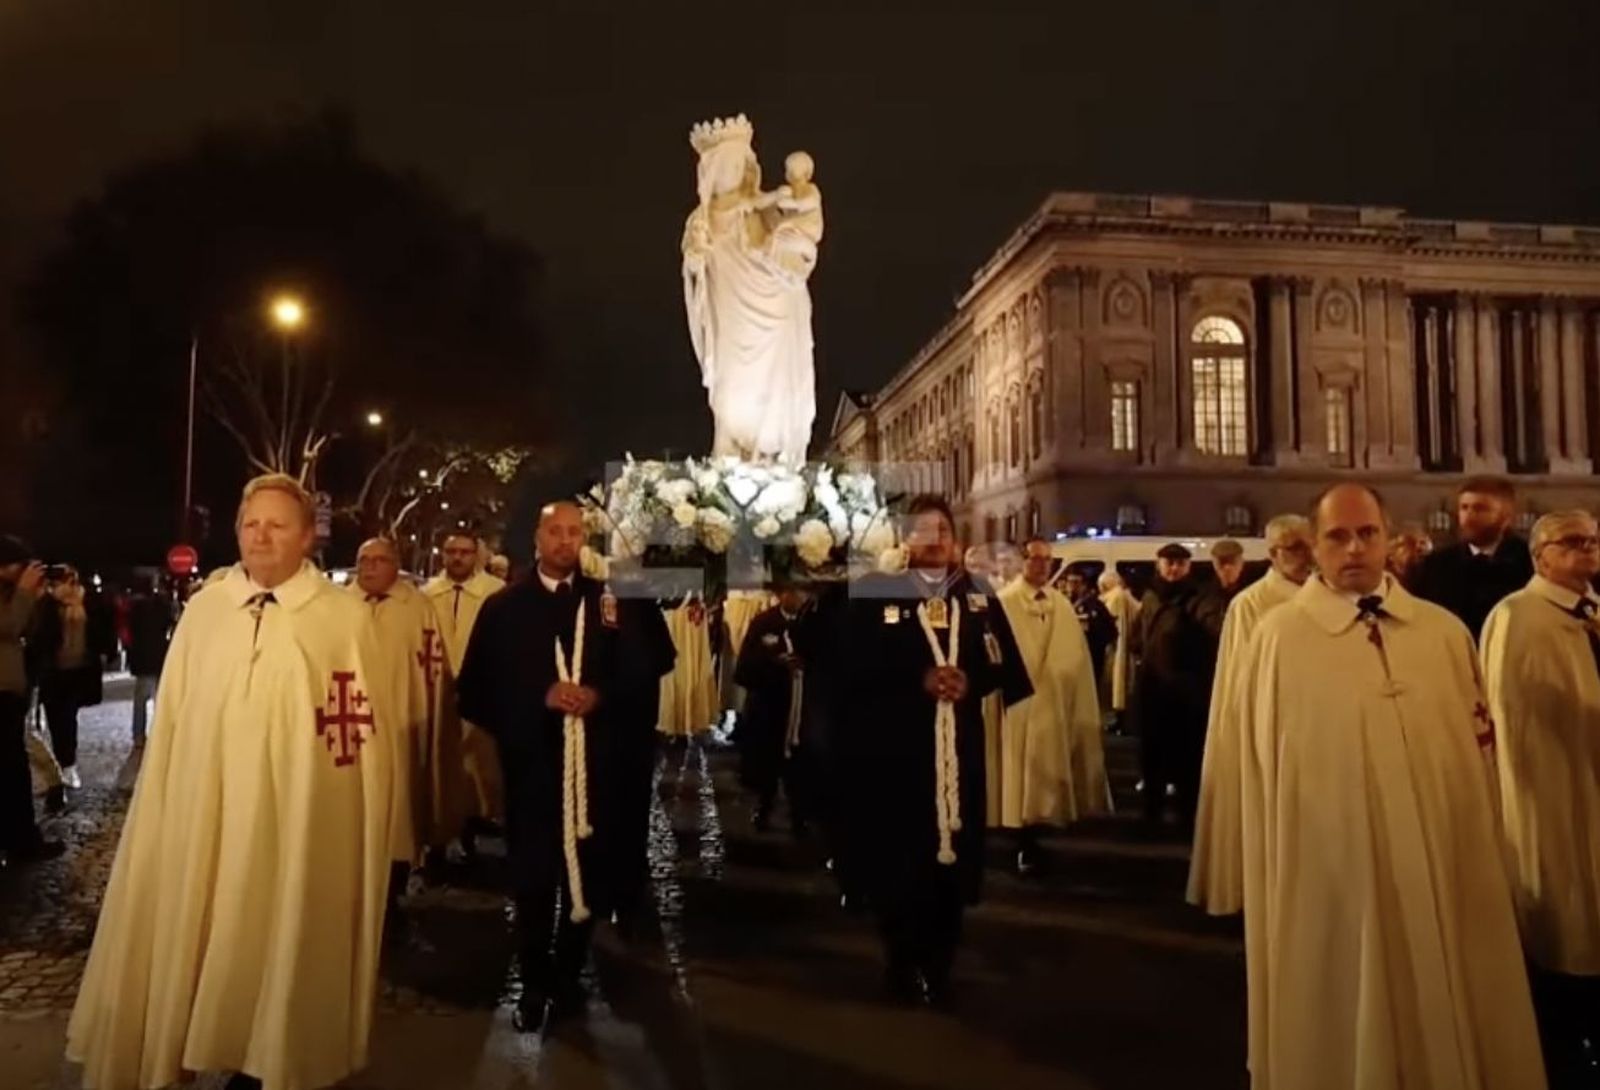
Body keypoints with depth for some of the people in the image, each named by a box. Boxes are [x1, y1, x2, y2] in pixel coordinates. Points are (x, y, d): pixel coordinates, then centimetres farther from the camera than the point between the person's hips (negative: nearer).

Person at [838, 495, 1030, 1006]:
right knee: (898, 860, -2)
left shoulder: (980, 599, 11)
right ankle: (905, 964, 17)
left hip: (959, 747, 3)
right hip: (893, 747, -3)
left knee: (952, 856, 5)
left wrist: (970, 680, -11)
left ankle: (938, 965, 22)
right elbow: (855, 671, -7)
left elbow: (1008, 668, 8)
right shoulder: (875, 596, 0)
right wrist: (918, 679, -15)